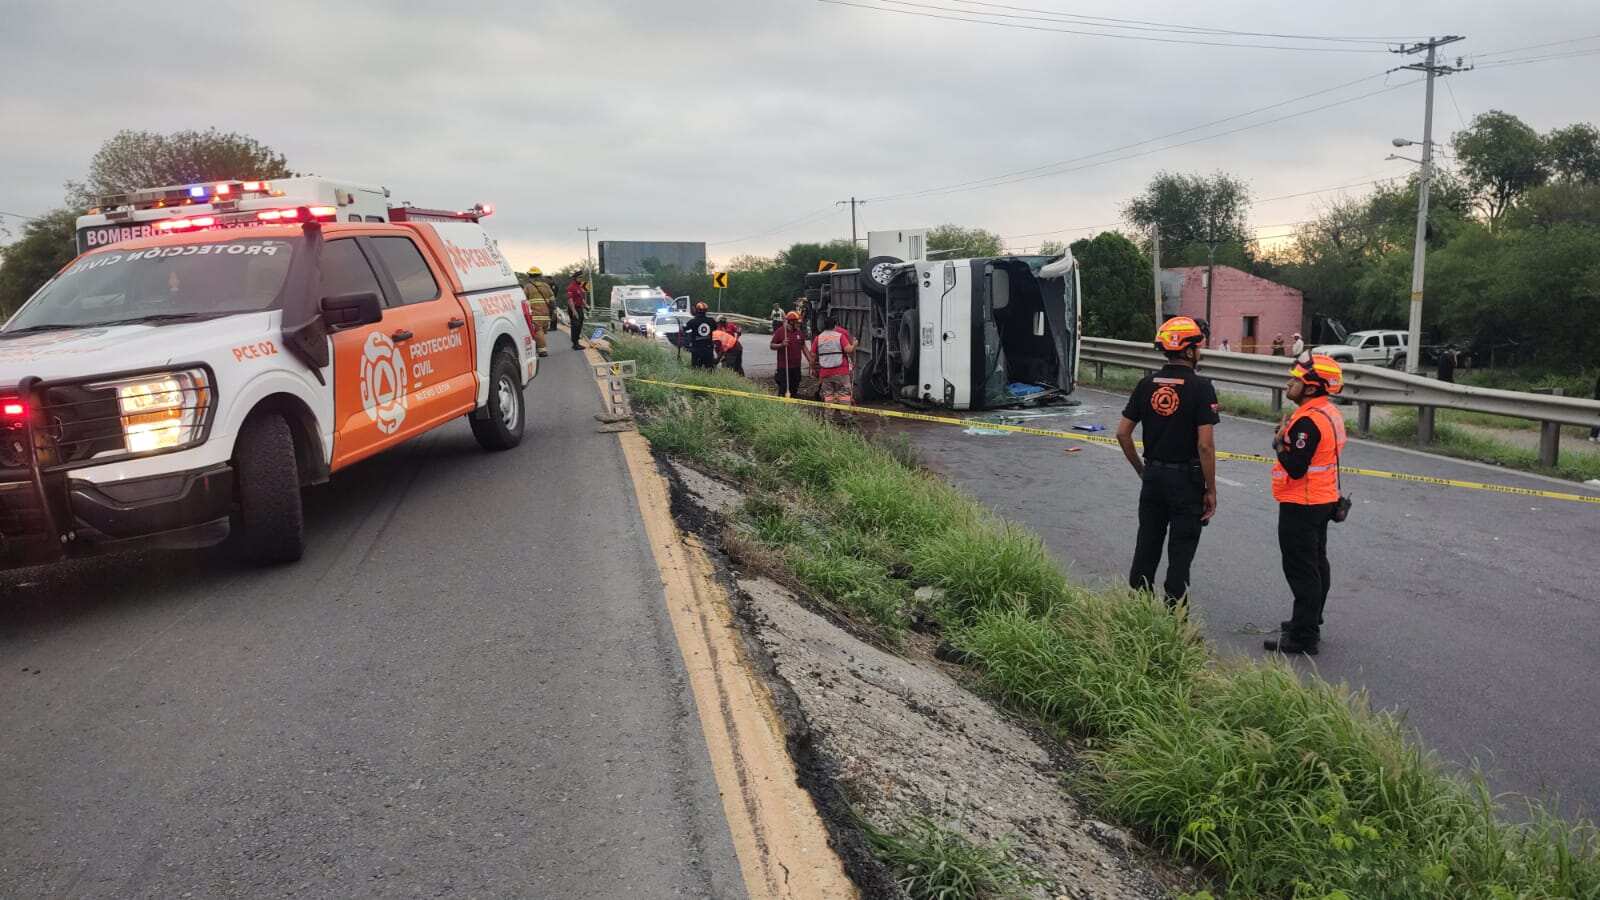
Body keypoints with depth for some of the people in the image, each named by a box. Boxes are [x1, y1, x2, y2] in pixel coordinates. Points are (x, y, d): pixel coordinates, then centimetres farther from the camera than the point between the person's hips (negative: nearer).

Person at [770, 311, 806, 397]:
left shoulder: (800, 332, 10)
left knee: (794, 389, 12)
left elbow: (803, 347, 18)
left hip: (796, 367, 6)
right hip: (784, 367, -5)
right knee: (783, 390, -6)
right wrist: (781, 345, -23)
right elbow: (772, 345, -4)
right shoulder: (780, 331, -7)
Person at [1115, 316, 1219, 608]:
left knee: (1146, 546, 14)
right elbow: (1205, 445, -17)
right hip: (1187, 480, -5)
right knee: (1180, 553, 4)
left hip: (1153, 476, 5)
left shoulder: (1147, 384, 2)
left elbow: (1122, 433, 3)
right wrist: (1211, 490, -8)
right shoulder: (1200, 387, -14)